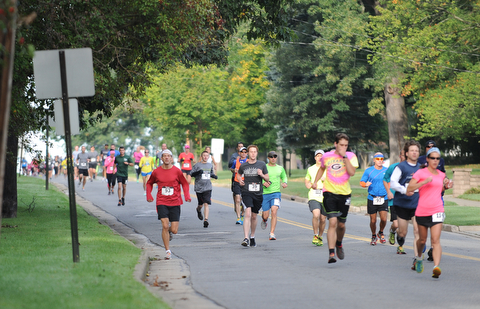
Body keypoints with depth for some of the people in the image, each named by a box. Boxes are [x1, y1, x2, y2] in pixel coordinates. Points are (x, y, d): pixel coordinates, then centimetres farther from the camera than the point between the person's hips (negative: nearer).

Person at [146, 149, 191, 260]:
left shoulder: (177, 171, -2)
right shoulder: (156, 172, 1)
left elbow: (185, 184, 8)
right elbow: (149, 183, 18)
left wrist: (187, 196, -7)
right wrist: (149, 195, 5)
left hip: (175, 203, 0)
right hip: (162, 203, 0)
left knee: (174, 230, -1)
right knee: (165, 225, -14)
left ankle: (169, 231, 38)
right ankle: (167, 251, -3)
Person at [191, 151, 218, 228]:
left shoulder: (210, 165, 10)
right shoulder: (197, 165, -2)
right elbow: (191, 174, -5)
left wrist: (213, 175, 4)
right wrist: (197, 172, -23)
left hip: (207, 188, 1)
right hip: (199, 188, -1)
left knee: (206, 204, -12)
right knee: (201, 204, 12)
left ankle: (206, 220, -16)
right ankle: (198, 210, 48)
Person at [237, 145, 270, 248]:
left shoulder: (262, 164, 4)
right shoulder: (243, 166, 3)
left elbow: (267, 179, 9)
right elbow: (238, 174, 21)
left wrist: (262, 175, -12)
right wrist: (240, 180, 0)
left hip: (258, 193, 2)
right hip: (246, 193, -2)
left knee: (254, 216, 13)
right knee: (248, 214, -19)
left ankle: (252, 237, 34)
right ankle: (246, 238, -25)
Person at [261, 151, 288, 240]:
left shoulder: (280, 168, 10)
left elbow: (284, 177, 27)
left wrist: (285, 183, 5)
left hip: (276, 193, 1)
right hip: (265, 193, -1)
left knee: (274, 212, -19)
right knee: (265, 215, 1)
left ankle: (272, 233, -15)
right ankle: (264, 220, 41)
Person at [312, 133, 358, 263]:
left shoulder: (351, 156, -1)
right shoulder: (326, 156, 2)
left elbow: (352, 172, -18)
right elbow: (322, 168, 24)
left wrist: (344, 156, -18)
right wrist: (315, 182, 14)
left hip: (344, 194, 1)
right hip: (329, 192, -1)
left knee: (341, 224, 11)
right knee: (332, 222, -16)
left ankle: (339, 244, 43)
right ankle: (331, 253, -18)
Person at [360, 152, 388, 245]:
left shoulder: (387, 171, 6)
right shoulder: (368, 171, 2)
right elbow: (362, 182, 4)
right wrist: (365, 184, -18)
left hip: (383, 198, 1)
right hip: (372, 199, -1)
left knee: (383, 219, -10)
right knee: (373, 220, 3)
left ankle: (381, 233, 20)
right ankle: (373, 236, 27)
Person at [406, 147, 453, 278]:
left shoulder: (441, 175, 11)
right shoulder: (420, 173, -4)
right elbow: (409, 189, -11)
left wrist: (446, 186, 8)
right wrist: (424, 182, -20)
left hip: (437, 211, 2)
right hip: (422, 212, -2)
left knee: (435, 240, -13)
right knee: (422, 240, 13)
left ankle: (436, 267, -25)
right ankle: (419, 258, 43)